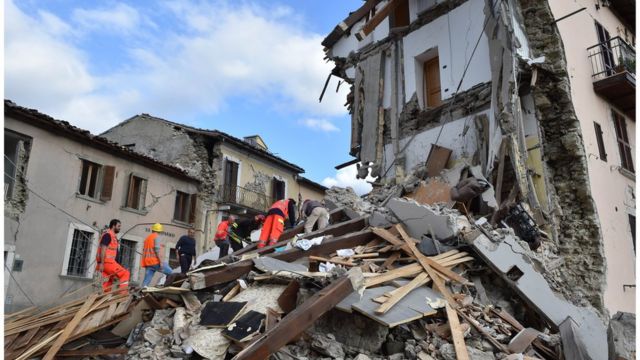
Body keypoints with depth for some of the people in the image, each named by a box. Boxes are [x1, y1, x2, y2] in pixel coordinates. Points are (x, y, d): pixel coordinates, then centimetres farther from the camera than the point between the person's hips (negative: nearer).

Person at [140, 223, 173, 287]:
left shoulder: (147, 238, 21)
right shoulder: (156, 237, -4)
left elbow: (144, 250, 25)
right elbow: (157, 249, -15)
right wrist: (161, 261, -18)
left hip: (148, 263, 8)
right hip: (156, 262, -8)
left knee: (146, 281, 4)